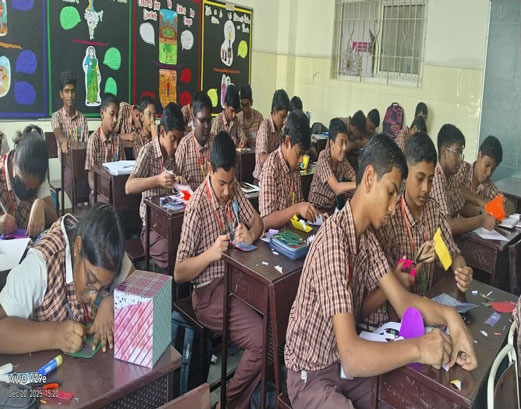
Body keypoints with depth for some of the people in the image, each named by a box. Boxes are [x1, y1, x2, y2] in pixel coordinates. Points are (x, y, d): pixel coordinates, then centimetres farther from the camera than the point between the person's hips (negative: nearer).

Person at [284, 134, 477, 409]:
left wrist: (449, 316, -17)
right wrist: (418, 348, -35)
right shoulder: (333, 240, -30)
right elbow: (350, 356, -37)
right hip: (312, 376, -8)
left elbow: (402, 301, -1)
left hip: (346, 363, 8)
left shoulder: (366, 236, -1)